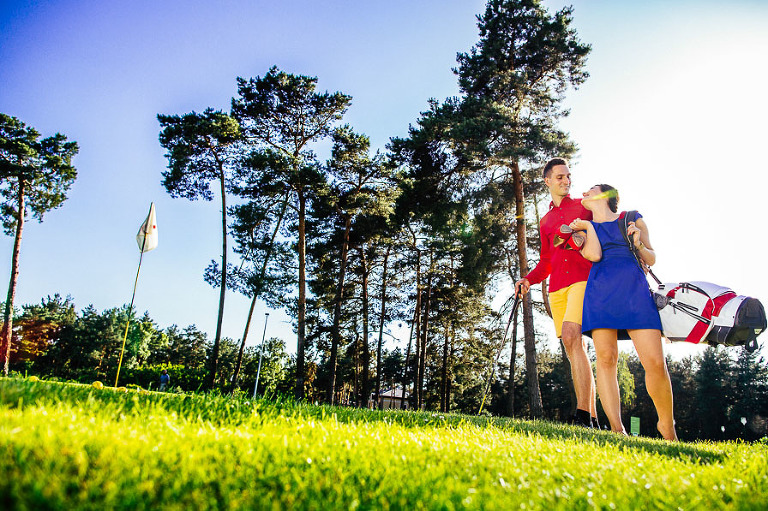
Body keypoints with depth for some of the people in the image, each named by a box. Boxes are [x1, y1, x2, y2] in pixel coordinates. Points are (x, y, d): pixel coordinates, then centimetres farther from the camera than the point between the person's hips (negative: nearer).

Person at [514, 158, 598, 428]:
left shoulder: (585, 205, 14)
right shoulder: (545, 221, 25)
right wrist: (528, 279, 7)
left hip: (583, 278, -5)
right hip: (557, 287, 5)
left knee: (570, 336, -24)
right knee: (574, 347, 0)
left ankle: (584, 414, -25)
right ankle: (591, 418, 2)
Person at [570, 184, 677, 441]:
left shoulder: (632, 219, 19)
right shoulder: (584, 226, 20)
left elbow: (651, 260, 19)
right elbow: (594, 255, 1)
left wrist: (638, 244, 0)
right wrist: (589, 226, 10)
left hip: (634, 288, -1)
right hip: (599, 291, 1)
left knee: (655, 362, -10)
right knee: (606, 359, -9)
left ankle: (667, 425, 11)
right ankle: (617, 429, -6)